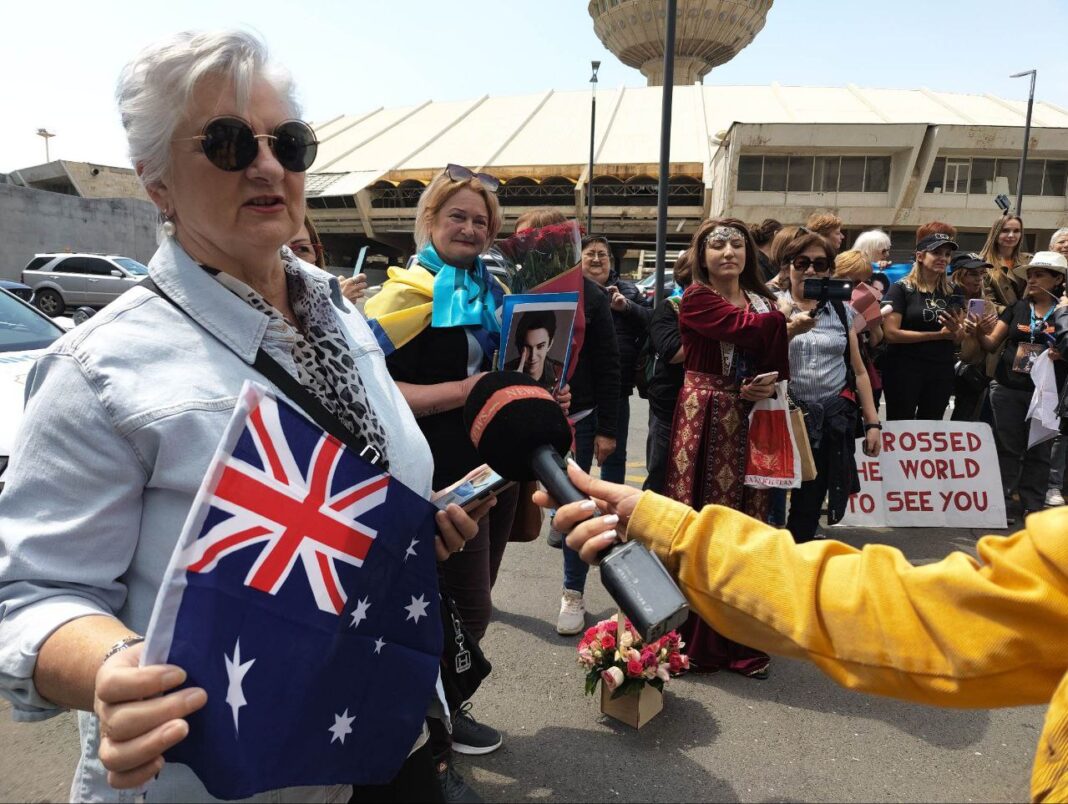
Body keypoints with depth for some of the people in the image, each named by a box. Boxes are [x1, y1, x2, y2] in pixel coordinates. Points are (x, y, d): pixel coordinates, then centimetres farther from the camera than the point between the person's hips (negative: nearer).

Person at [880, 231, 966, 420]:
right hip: (905, 369, -5)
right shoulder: (901, 288, -6)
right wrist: (938, 334, -14)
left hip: (942, 371, 5)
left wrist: (956, 330, -13)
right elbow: (891, 333, -15)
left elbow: (958, 339, 11)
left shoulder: (952, 292, 10)